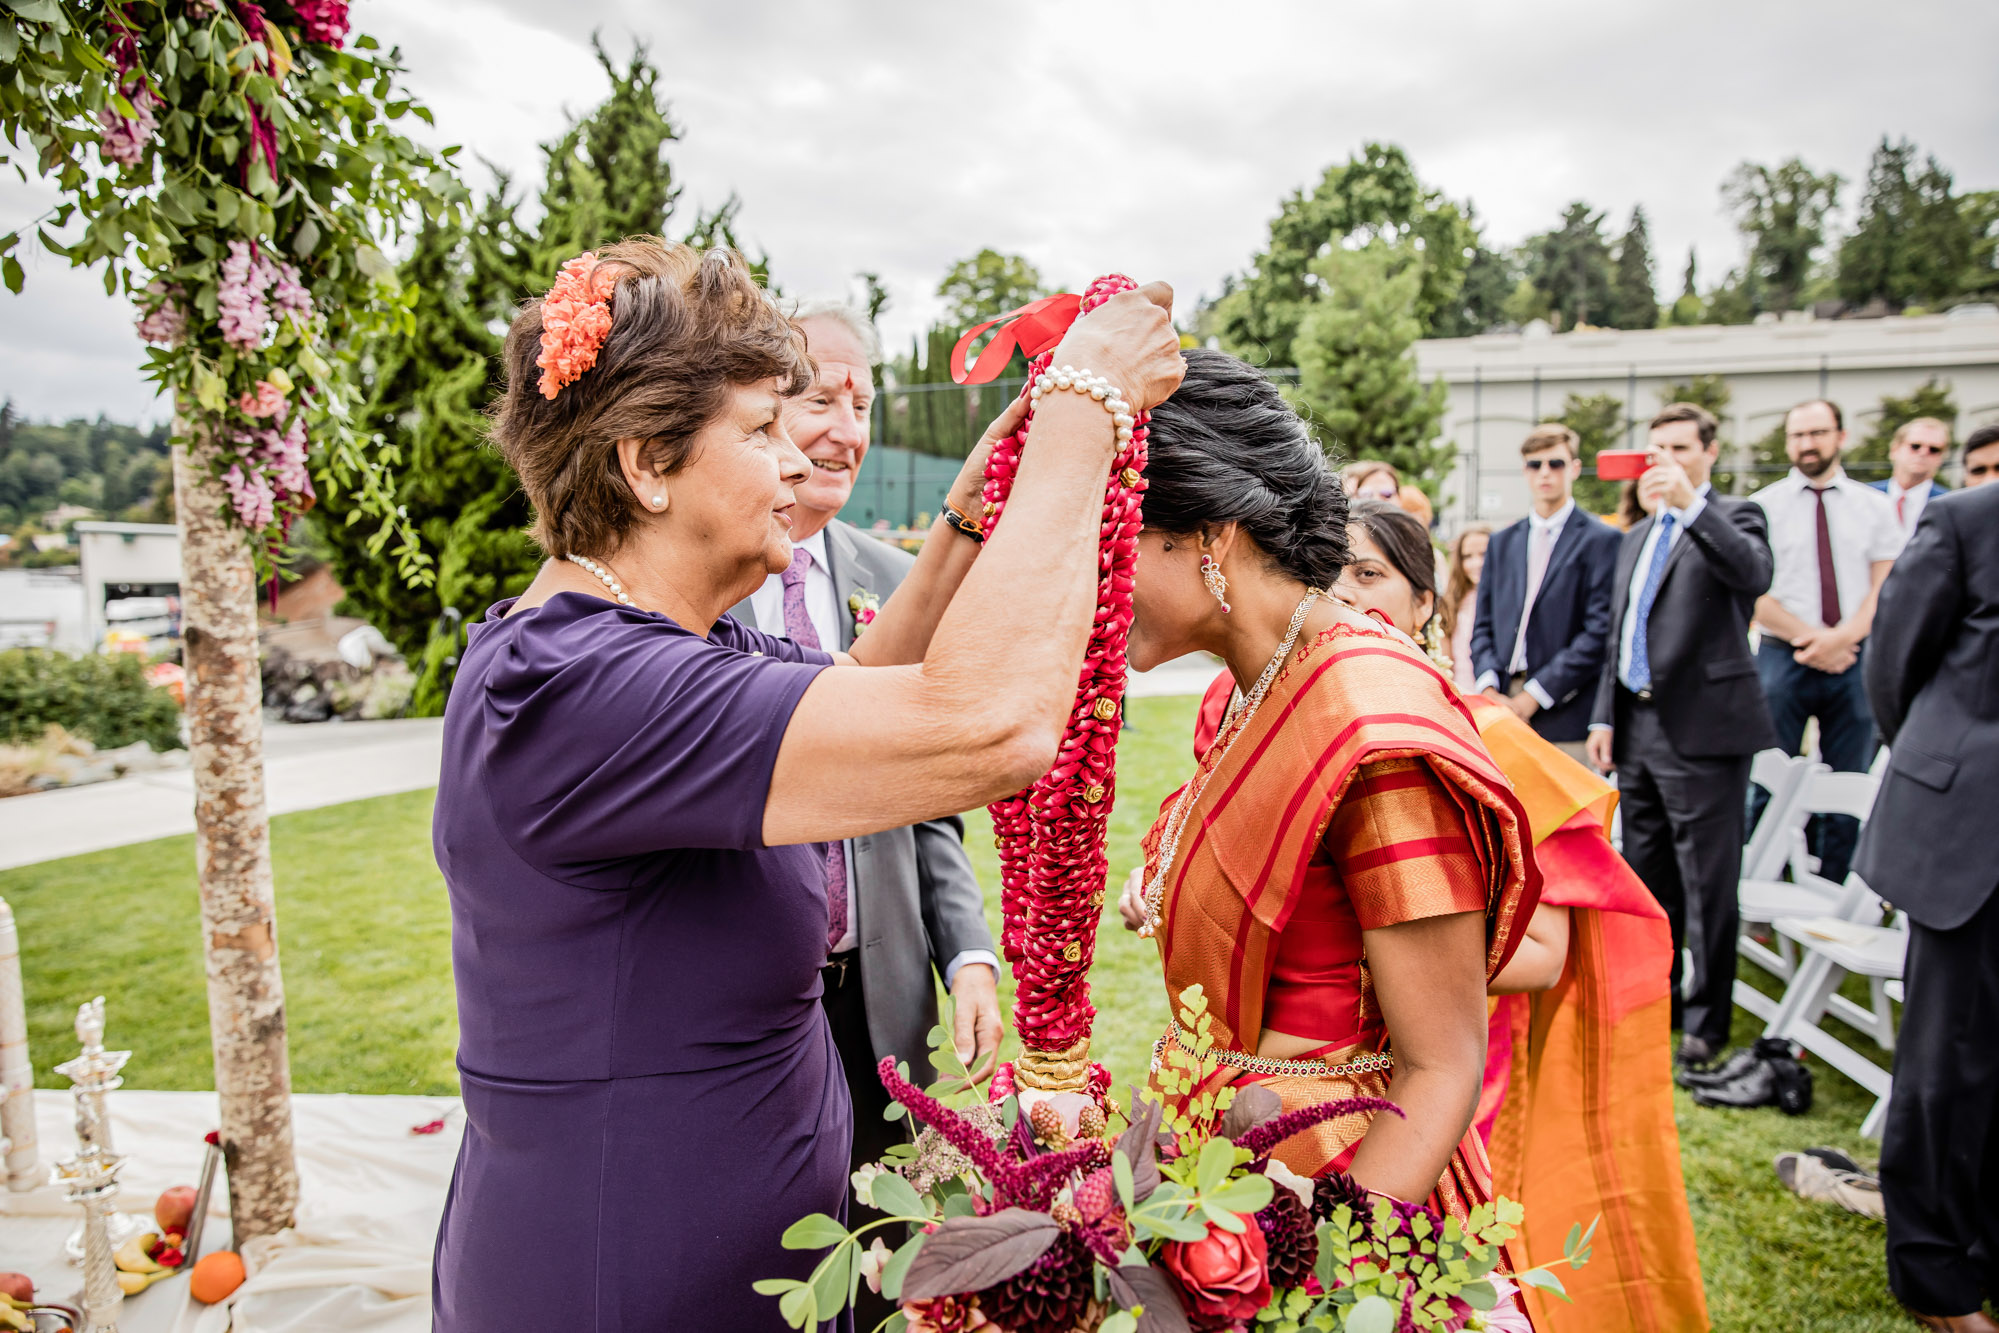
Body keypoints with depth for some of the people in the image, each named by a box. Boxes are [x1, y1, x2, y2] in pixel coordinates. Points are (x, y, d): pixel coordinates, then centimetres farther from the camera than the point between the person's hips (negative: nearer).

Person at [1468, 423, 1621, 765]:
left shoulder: (1601, 539, 0)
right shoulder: (1502, 541, 17)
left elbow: (1599, 632, -8)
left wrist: (1534, 695, -11)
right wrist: (1489, 690, -1)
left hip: (1564, 716, -4)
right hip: (1501, 709, 4)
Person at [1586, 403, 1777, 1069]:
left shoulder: (1733, 516, -2)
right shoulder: (1636, 535, 19)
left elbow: (1754, 576, -25)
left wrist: (1690, 504, -30)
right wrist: (1604, 716, 14)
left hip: (1703, 727, -7)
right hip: (1638, 727, 7)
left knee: (1708, 883, 0)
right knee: (1647, 880, 16)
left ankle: (1707, 1020, 12)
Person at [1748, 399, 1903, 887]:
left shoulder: (1874, 506, 9)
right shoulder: (1764, 506, 2)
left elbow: (1885, 588, 3)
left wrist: (1841, 637, -12)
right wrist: (1810, 638, -11)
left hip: (1854, 657, 2)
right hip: (1783, 657, -2)